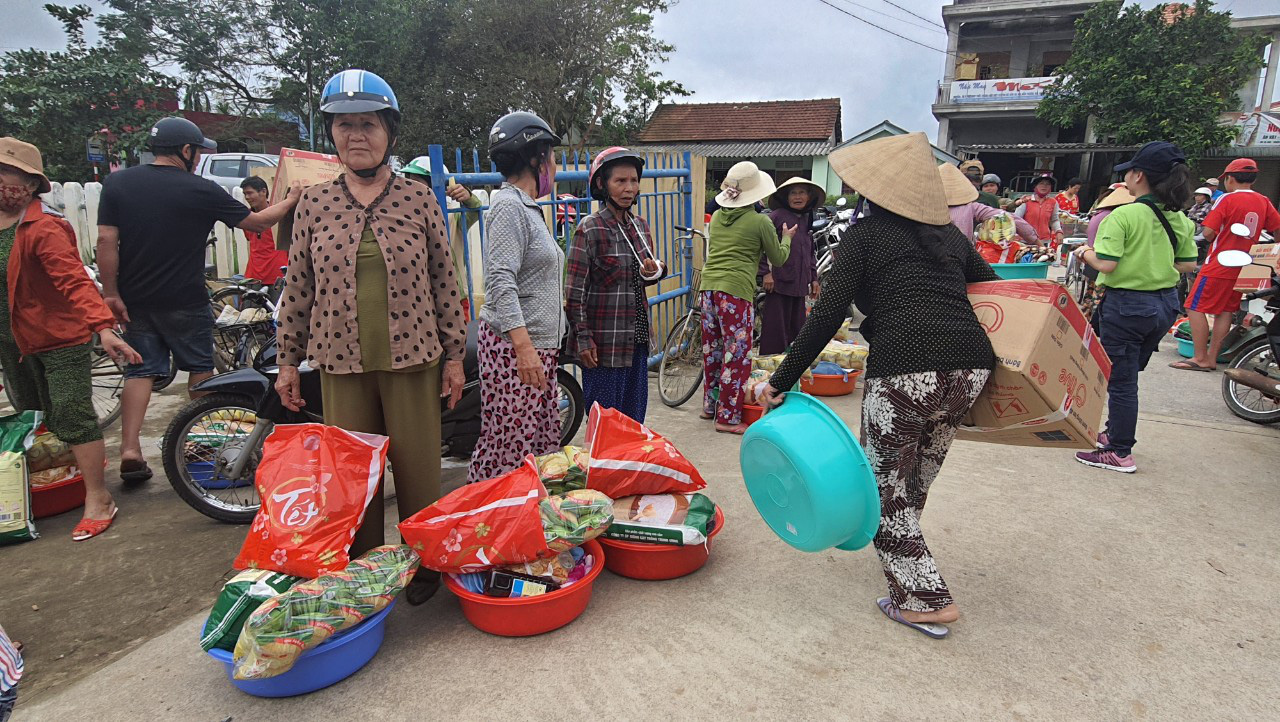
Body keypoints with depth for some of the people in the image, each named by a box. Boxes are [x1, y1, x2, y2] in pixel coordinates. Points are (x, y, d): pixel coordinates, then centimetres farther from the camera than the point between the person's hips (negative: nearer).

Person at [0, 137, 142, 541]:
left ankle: (98, 499, 1)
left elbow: (74, 280, -31)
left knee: (70, 416, -8)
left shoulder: (44, 228, -20)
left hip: (58, 336, -9)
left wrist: (103, 328, -43)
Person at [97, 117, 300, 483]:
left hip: (135, 300, 4)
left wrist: (111, 293, -1)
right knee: (200, 368, 13)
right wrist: (290, 201, 13)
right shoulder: (202, 190, -11)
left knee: (140, 371, 9)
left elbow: (106, 240, -5)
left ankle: (130, 451, 2)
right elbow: (256, 222, -3)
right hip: (184, 301, -3)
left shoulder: (116, 182, -1)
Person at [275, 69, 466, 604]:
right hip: (341, 363, 2)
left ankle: (422, 565, 26)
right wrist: (287, 361, 9)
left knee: (418, 469, 7)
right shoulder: (314, 203, 6)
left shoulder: (420, 200, 1)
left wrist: (454, 355, 1)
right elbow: (297, 289, 9)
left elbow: (445, 282, 3)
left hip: (412, 359, -1)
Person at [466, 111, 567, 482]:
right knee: (511, 445, -6)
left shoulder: (528, 207, 20)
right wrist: (523, 346, -28)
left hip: (538, 344, 10)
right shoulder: (509, 205, -10)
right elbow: (500, 281, -21)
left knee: (544, 441, 12)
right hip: (515, 345, -10)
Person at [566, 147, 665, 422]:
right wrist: (583, 338, -14)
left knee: (634, 417, 14)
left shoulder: (640, 226, 9)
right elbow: (575, 291, -10)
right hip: (604, 343, -6)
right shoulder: (589, 229, -10)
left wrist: (653, 272, -2)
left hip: (637, 337, 6)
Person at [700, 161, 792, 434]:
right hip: (736, 291, -7)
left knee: (712, 349, 17)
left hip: (708, 286, 7)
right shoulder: (760, 222, -3)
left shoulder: (717, 217, 13)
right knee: (736, 355, 1)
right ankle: (728, 417, 5)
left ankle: (710, 405, 29)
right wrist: (787, 238, 29)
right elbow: (778, 259, 9)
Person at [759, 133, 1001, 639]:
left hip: (905, 368, -6)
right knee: (917, 477, 24)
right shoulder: (951, 235, 21)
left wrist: (782, 380, -3)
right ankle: (903, 560, 44)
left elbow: (827, 315, -4)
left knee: (886, 484, 10)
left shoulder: (865, 233, 6)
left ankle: (924, 600, 12)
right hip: (971, 365, 7)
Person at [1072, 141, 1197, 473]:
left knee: (1120, 380, 3)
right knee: (1129, 374, 22)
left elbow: (1107, 264, -23)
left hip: (1127, 305, -7)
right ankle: (1118, 432, 36)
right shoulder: (1180, 219, 4)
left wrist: (1086, 253, -4)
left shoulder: (1123, 216, -17)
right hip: (1165, 304, 7)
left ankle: (1120, 453, 12)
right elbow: (1188, 264, 8)